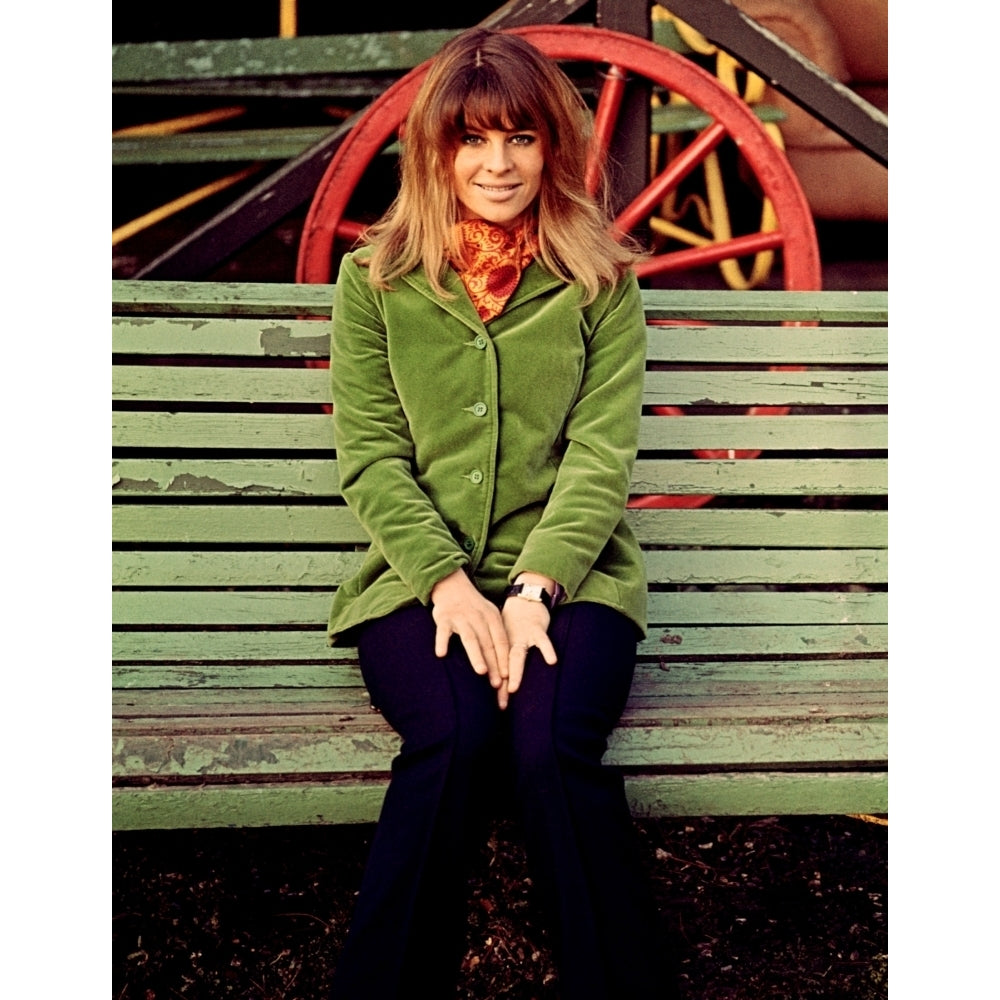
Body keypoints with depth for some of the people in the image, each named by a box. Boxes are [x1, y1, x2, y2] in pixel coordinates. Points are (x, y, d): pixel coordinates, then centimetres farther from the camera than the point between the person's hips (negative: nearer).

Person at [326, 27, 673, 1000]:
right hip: (420, 573, 0)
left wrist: (533, 587, -16)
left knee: (553, 741, -29)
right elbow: (369, 456, 3)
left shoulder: (601, 282, 9)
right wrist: (449, 582, -13)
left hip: (567, 572, 0)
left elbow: (601, 453, -1)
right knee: (453, 738, -30)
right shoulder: (375, 280, 9)